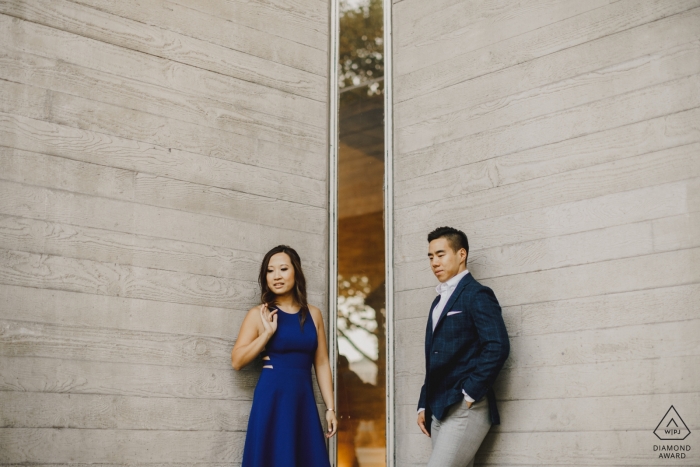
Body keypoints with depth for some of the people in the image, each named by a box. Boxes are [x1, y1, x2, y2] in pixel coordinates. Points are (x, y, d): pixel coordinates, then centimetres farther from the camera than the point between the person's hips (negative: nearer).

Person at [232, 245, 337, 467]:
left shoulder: (313, 314, 8)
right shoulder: (259, 314, 0)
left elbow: (322, 364, 9)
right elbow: (237, 360, -5)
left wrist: (330, 408, 5)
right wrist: (267, 333, -14)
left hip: (304, 399, 3)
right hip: (272, 398, -3)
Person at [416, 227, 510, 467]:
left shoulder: (476, 295, -5)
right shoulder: (439, 301, 20)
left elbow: (498, 346, -17)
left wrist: (470, 393, -16)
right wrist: (424, 405, 14)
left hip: (465, 410, -8)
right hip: (440, 411, 8)